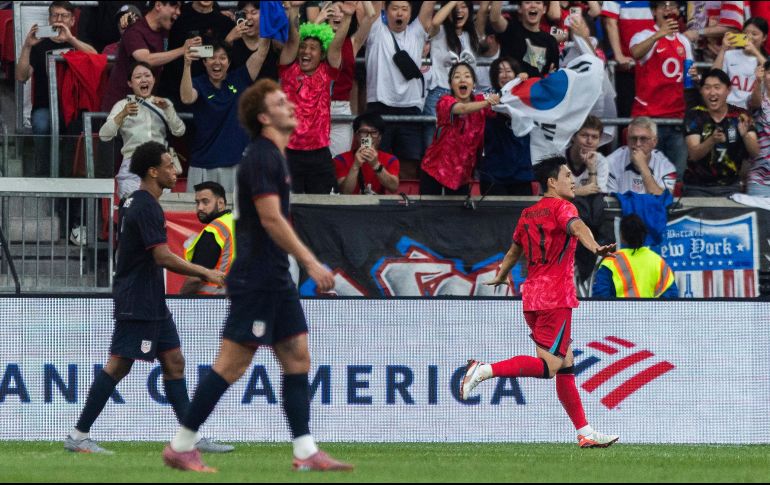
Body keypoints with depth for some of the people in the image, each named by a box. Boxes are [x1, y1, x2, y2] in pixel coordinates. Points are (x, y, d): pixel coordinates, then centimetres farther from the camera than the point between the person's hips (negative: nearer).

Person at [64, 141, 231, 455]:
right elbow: (163, 256, -23)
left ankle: (192, 438, 8)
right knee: (119, 365, -9)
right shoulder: (146, 208, -17)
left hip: (152, 303, 11)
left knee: (174, 362, 8)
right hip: (137, 303, -11)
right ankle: (78, 436, -6)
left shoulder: (133, 203, 15)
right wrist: (204, 273, -18)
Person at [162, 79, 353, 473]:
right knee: (232, 363, -7)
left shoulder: (274, 156, 16)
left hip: (276, 279, 10)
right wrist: (311, 264, -21)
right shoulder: (261, 157, -15)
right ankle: (181, 447, -1)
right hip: (256, 280, -10)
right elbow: (271, 219, -21)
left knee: (297, 357, 6)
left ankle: (306, 453, 5)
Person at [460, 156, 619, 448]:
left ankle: (585, 432, 9)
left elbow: (514, 251, 33)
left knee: (566, 365, 9)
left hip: (532, 297, 9)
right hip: (555, 298, -9)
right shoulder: (561, 208, -5)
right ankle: (485, 370, -20)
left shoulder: (528, 215, 18)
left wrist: (500, 277, 51)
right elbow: (576, 227, -28)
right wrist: (595, 248, -47)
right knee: (548, 366, -13)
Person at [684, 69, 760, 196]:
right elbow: (693, 154, -15)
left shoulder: (741, 116, -2)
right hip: (698, 187, -1)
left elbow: (755, 153, -9)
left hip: (730, 186, 1)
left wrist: (745, 135, -30)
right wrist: (712, 140, -34)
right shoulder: (695, 115, -5)